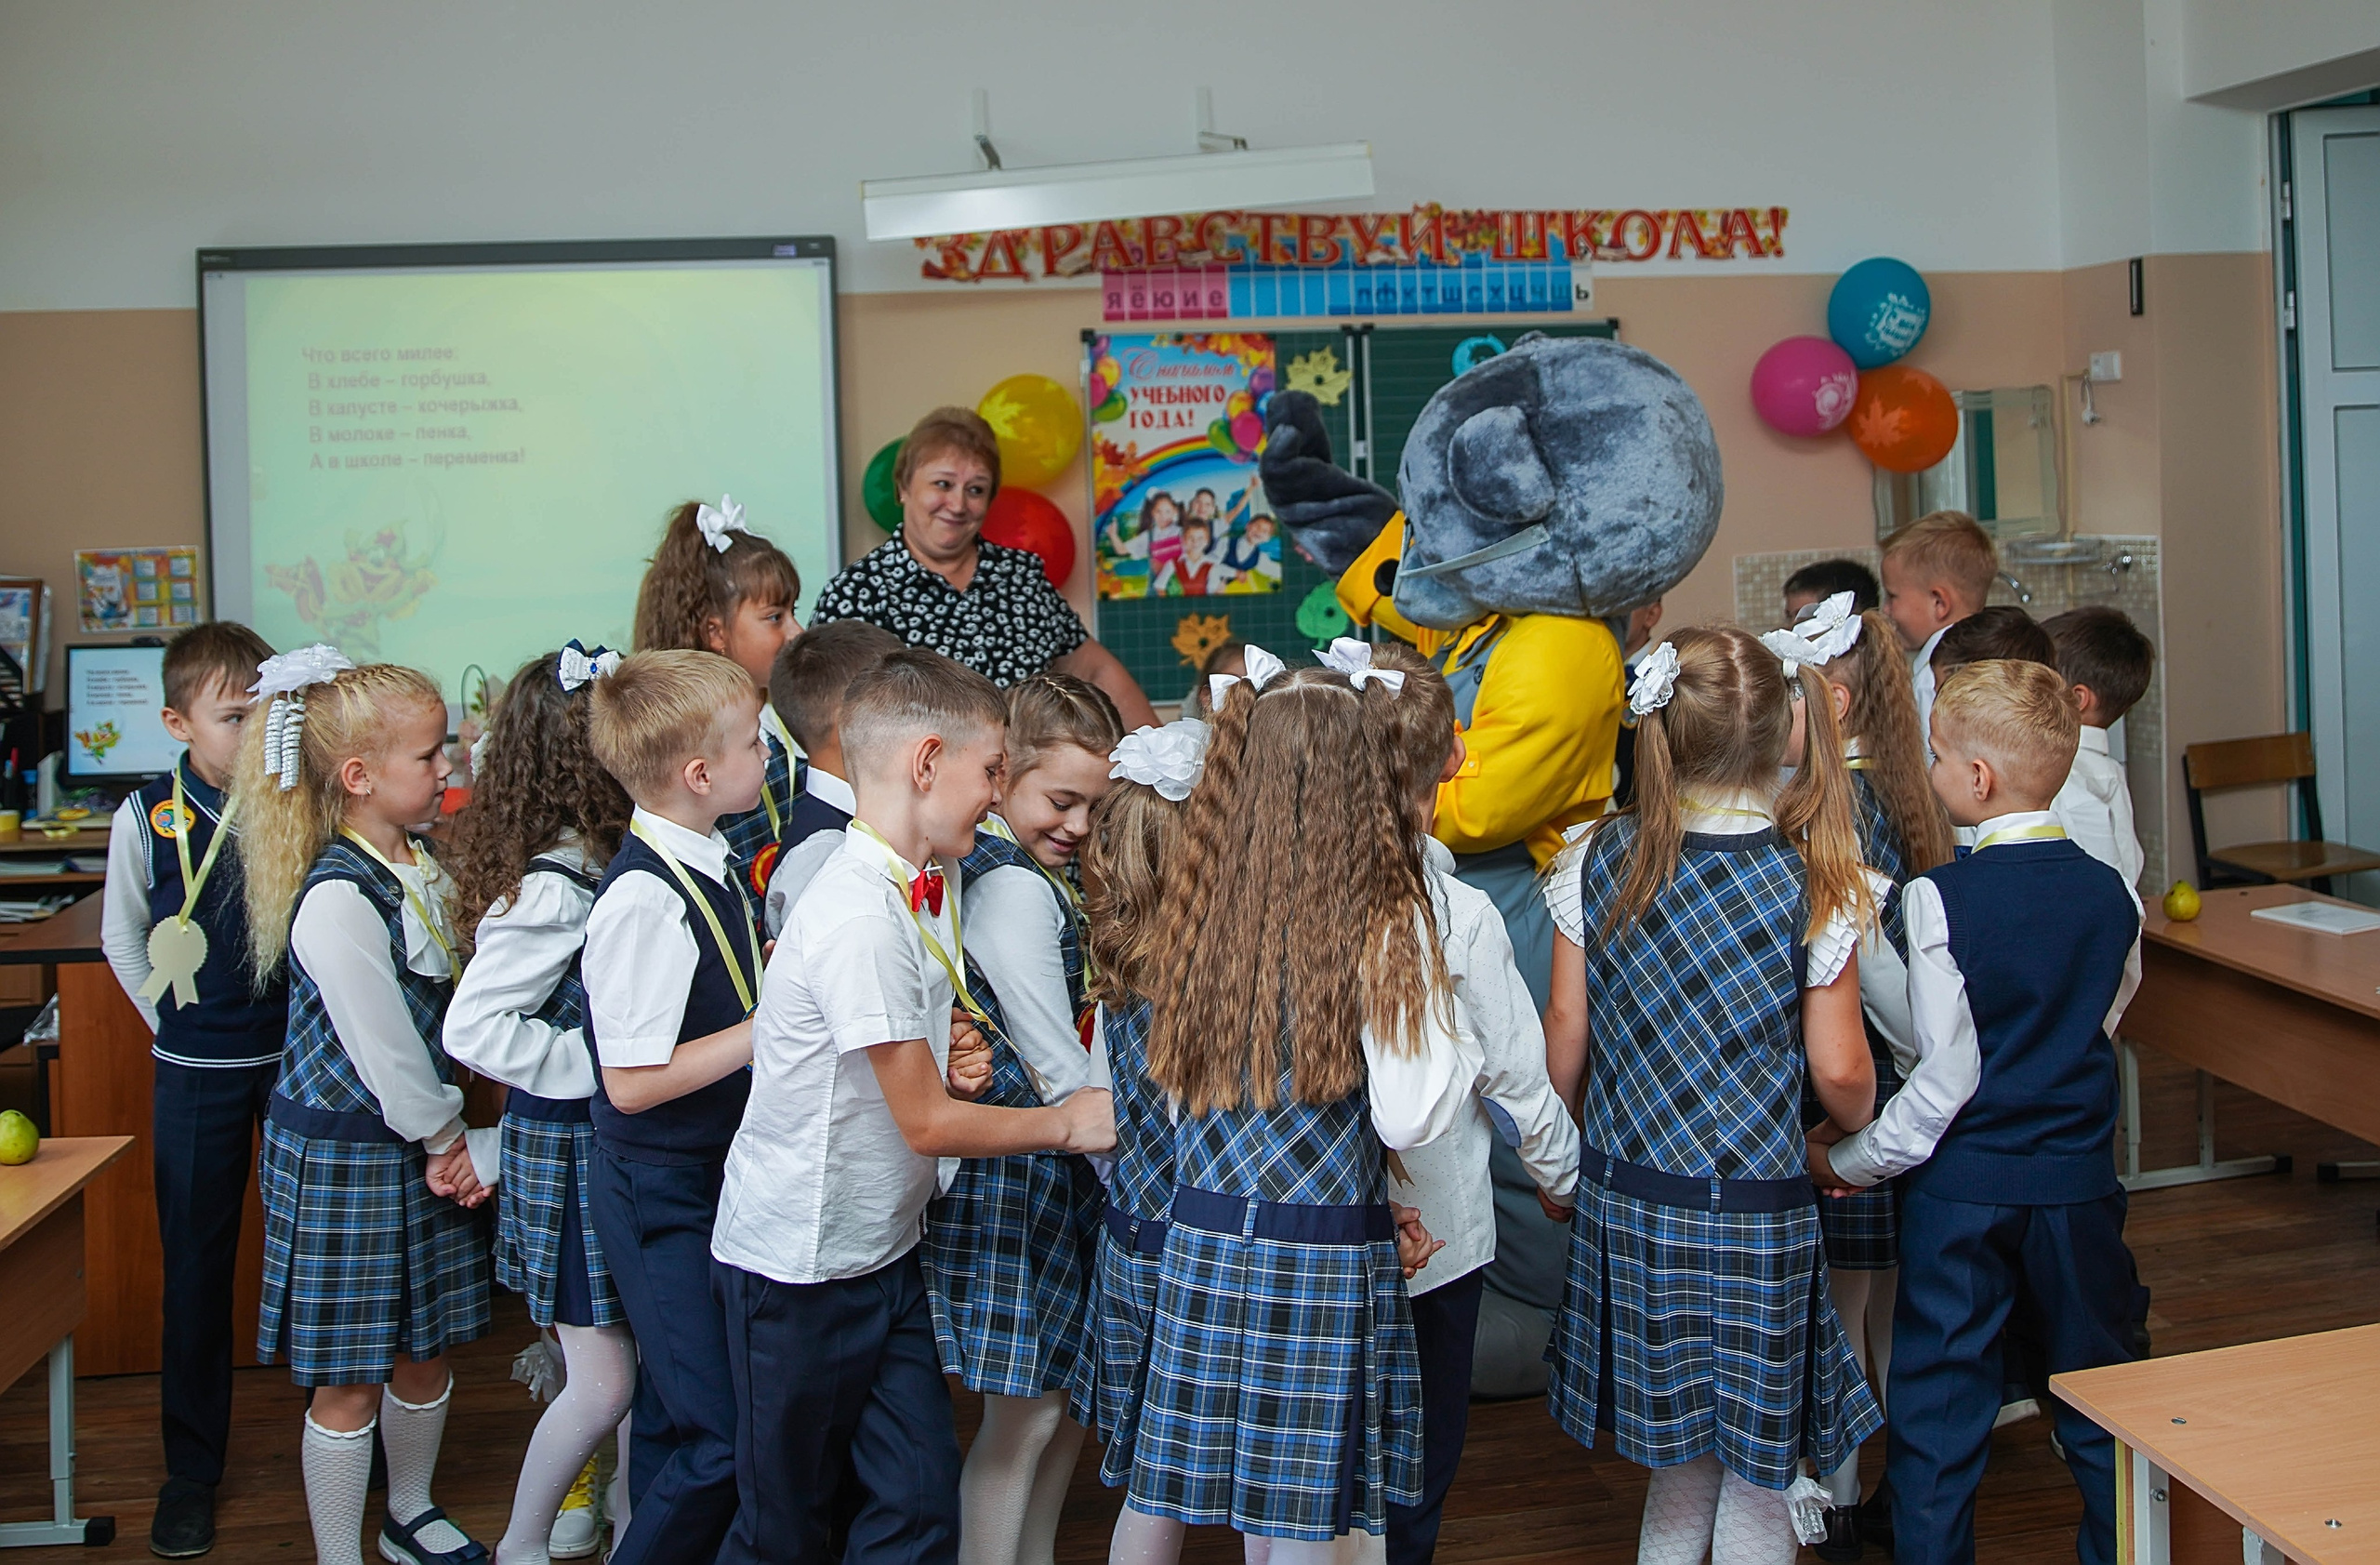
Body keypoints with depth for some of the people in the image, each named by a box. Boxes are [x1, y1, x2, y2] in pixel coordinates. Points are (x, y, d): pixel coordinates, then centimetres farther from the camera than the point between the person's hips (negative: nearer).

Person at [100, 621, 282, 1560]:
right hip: (197, 1070, 0)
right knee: (197, 1261, 8)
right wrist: (178, 1022, 2)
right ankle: (192, 1469, 21)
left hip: (299, 1056, 0)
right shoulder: (149, 817, -5)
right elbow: (122, 937, 7)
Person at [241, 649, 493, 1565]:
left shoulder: (421, 869, 4)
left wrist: (456, 1135, 1)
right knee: (349, 1381, 4)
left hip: (421, 1145, 8)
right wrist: (446, 1140, -8)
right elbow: (381, 1046, -21)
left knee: (426, 1351, 20)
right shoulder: (338, 901, -24)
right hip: (345, 1157, -8)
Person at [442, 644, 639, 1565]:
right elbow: (473, 1029, -25)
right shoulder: (547, 892, -23)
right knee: (603, 1380, 1)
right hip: (566, 1149, -8)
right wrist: (603, 1068, -23)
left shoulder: (610, 864, 3)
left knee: (638, 1358, 16)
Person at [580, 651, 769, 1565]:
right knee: (722, 1436, -6)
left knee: (675, 1413, 20)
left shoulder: (710, 866, 4)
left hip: (713, 1177, 9)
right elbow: (633, 1080, -24)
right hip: (661, 1192, -9)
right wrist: (767, 1029, -20)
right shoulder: (643, 898, -24)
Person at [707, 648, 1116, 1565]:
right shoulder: (860, 919, -25)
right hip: (798, 1265, -8)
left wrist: (950, 1068, -3)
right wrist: (1067, 1124, -7)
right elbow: (927, 1123, -19)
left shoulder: (933, 886, 3)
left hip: (883, 1250, 8)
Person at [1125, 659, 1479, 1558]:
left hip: (1201, 1234, 4)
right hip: (1325, 1248, -4)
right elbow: (1408, 1118, -12)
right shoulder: (1384, 924, -12)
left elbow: (1169, 1075, 5)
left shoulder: (1203, 899, -1)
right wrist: (1457, 1045, 5)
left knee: (1161, 1490, 15)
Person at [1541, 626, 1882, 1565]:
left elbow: (1566, 1033, 1)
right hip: (1758, 1210, -3)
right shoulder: (1814, 883, -11)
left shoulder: (1600, 862, -5)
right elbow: (1838, 1069, -7)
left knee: (1679, 1477, 19)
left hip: (1625, 1202, 3)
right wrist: (1861, 1137, 15)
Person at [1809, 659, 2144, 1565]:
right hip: (2081, 1178, 4)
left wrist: (1853, 1160, -4)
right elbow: (2100, 1029, 9)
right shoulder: (2113, 896, -3)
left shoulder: (1940, 899, -17)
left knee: (1940, 1406, 8)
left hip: (1960, 1185, -4)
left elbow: (1947, 1074, -16)